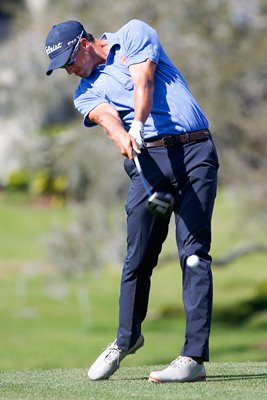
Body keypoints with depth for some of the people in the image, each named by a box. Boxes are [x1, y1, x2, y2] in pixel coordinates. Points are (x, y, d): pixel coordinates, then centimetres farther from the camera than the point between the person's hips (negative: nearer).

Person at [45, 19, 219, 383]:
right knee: (138, 257, 1)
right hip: (148, 160, 3)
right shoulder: (86, 92, 15)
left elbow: (144, 82, -9)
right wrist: (122, 136, -31)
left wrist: (138, 125, -27)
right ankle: (127, 339, 24)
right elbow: (106, 116, -8)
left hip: (195, 151, -3)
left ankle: (194, 356, -16)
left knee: (194, 253, -10)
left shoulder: (133, 34, 9)